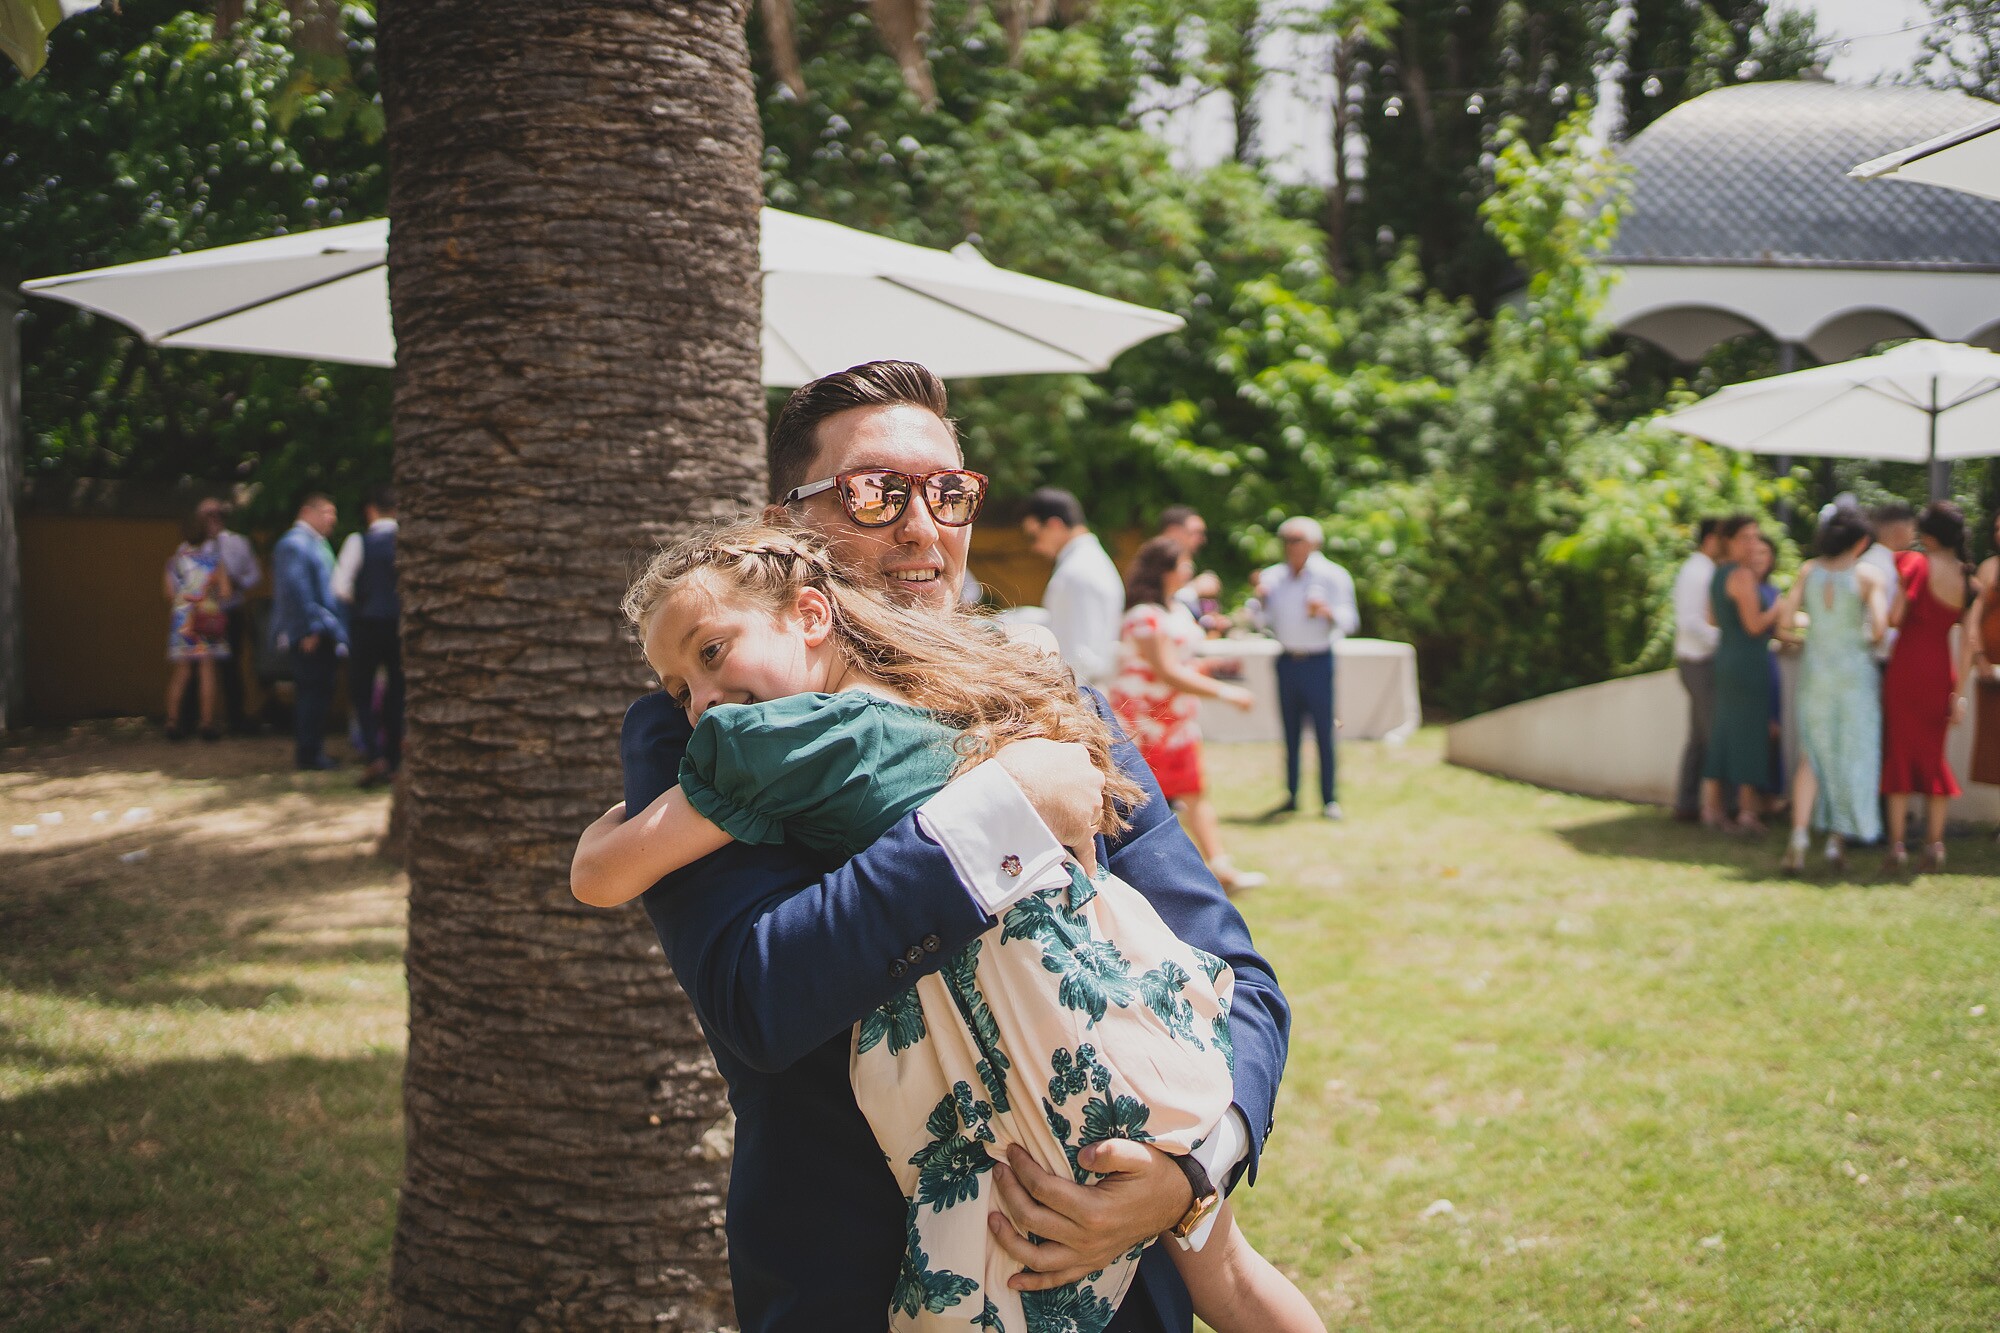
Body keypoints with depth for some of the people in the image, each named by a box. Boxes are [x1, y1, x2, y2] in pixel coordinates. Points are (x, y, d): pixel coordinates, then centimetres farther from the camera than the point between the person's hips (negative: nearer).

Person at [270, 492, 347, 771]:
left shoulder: (315, 543, 19)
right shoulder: (295, 544, -12)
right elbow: (296, 589, -20)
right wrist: (311, 629, -21)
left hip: (321, 633, 10)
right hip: (309, 634, -10)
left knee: (314, 693, 13)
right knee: (315, 692, -8)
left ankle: (308, 751, 18)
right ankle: (309, 752, -4)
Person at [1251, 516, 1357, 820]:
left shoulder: (1333, 576, -2)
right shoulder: (1273, 577, 8)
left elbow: (1350, 621, -6)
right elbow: (1265, 623, 9)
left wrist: (1326, 611, -24)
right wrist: (1261, 601, -9)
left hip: (1318, 661, -4)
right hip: (1286, 660, 4)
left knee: (1323, 732, -4)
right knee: (1290, 732, 7)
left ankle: (1329, 799, 2)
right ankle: (1291, 796, 12)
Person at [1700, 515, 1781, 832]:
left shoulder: (1718, 574, 12)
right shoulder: (1742, 575, -15)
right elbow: (1754, 625, -18)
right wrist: (1778, 608, -3)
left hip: (1725, 659, 9)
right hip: (1749, 661, -9)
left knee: (1723, 731, 11)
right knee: (1749, 731, -2)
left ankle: (1711, 807, 12)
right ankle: (1747, 810, 1)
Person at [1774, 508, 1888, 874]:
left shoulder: (1809, 570, 1)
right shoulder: (1869, 575, -8)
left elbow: (1785, 622, -2)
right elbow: (1879, 628, -18)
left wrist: (1795, 635, 19)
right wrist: (1870, 641, 4)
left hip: (1814, 669, 3)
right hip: (1854, 669, -3)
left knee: (1811, 757, 9)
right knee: (1852, 757, 9)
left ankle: (1799, 837, -4)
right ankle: (1837, 838, 7)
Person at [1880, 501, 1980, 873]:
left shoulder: (1914, 563, -8)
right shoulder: (1969, 579, 5)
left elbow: (1895, 616, -16)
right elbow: (1969, 640, 1)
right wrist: (1959, 692, 1)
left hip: (1907, 666, -4)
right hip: (1942, 671, 4)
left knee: (1899, 752, 2)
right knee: (1933, 755, 14)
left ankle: (1897, 846, -1)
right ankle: (1934, 846, 14)